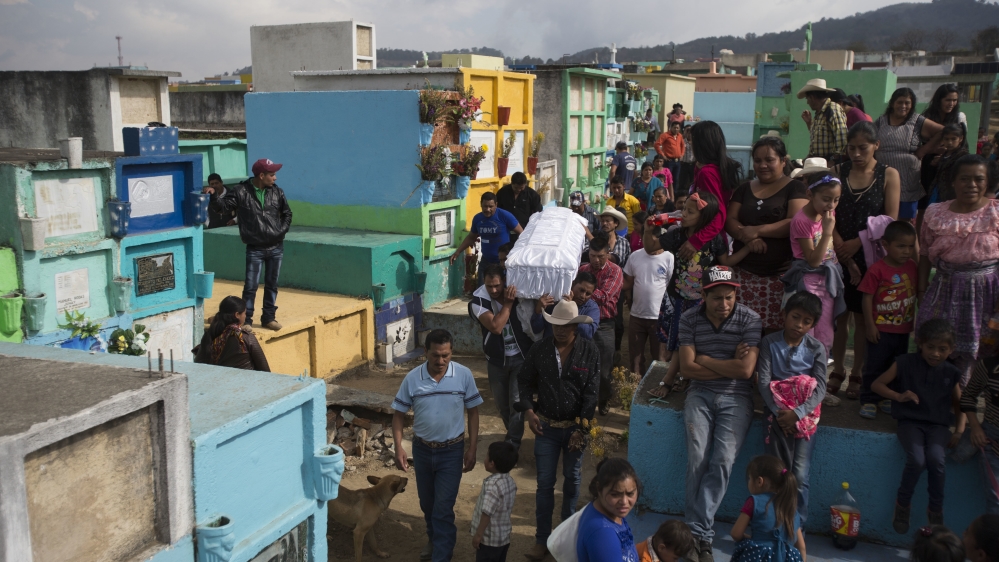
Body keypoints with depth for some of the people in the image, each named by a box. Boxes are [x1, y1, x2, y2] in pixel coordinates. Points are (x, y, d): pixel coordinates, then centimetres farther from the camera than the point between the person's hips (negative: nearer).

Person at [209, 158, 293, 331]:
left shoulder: (277, 192, 3)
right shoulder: (241, 192, -8)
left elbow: (287, 213, 15)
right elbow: (223, 207, -9)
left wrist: (282, 231, 4)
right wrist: (214, 196, -27)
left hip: (276, 247, 4)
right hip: (255, 249, -4)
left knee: (272, 284, 12)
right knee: (251, 286, -1)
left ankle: (269, 317, 24)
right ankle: (246, 320, 9)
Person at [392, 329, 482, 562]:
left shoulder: (464, 375, -13)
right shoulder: (412, 378, -12)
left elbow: (473, 412, -3)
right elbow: (399, 414, -3)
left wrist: (472, 449, -6)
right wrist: (398, 448, -13)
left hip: (452, 451, -2)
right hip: (422, 450, 3)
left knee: (443, 508, -4)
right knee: (427, 504, 21)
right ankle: (435, 539, 47)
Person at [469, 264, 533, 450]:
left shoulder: (519, 294, -13)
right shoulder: (478, 301, -16)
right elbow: (496, 326, -29)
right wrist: (508, 303, -27)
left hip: (521, 357, -2)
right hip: (496, 359, 2)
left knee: (517, 401, -6)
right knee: (501, 403, 15)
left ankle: (513, 442, 9)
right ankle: (514, 433, 39)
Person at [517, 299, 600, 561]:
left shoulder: (589, 351, -11)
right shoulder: (539, 350, -6)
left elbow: (591, 392, -11)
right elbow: (525, 382, 5)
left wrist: (582, 427, -14)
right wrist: (528, 410, -10)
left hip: (575, 426, 0)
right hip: (546, 426, 1)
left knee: (572, 479, 16)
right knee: (545, 483, 4)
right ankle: (542, 539, 14)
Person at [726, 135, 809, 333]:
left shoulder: (795, 188, 4)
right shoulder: (744, 189, 18)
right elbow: (729, 220, 8)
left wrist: (757, 230, -15)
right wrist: (746, 235, -12)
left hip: (780, 274, -4)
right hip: (744, 272, 4)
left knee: (775, 331, -8)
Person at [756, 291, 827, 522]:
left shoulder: (816, 349, 4)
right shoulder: (770, 342, 3)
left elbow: (820, 388, -5)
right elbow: (763, 381, -4)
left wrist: (797, 413, -19)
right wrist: (777, 412, -16)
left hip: (805, 415, 0)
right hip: (778, 412, 0)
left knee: (800, 476, -7)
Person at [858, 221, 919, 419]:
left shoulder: (913, 267, 1)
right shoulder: (877, 270, -16)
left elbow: (917, 294, 11)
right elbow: (867, 298, -13)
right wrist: (870, 325, -13)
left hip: (903, 329, 5)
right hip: (881, 329, -5)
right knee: (875, 366, 4)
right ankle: (868, 401, 14)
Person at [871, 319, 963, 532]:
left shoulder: (951, 373, 6)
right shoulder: (905, 363, 0)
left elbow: (959, 403, 18)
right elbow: (876, 384, 4)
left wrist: (960, 429, 3)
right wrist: (898, 396, -13)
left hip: (938, 424, 2)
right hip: (910, 421, -2)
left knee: (936, 459, -27)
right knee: (917, 460, -27)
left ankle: (936, 510, -4)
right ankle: (903, 504, -1)